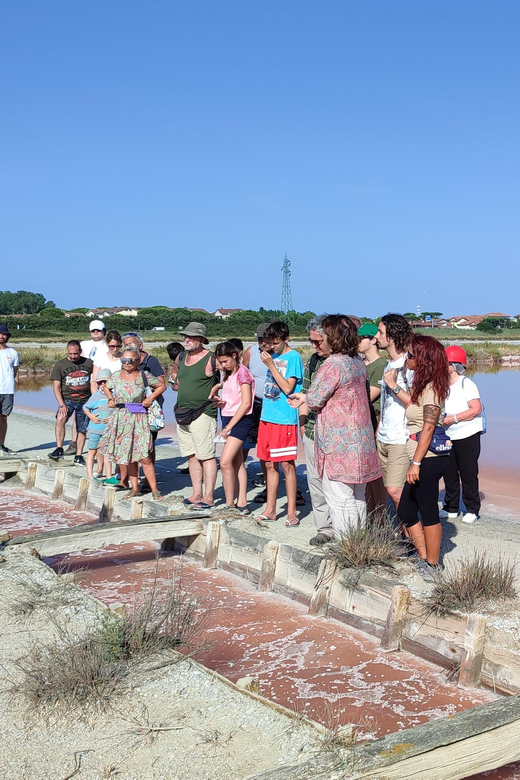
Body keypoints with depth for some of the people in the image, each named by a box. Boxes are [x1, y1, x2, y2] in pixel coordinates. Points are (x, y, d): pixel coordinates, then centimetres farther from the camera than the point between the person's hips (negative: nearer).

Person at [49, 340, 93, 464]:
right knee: (60, 418, -29)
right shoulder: (60, 365, 0)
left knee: (82, 430, 5)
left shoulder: (89, 363, 5)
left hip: (85, 400, 2)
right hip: (67, 399, -2)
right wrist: (61, 404, -17)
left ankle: (78, 456, 17)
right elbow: (56, 386, -4)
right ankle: (59, 449, -23)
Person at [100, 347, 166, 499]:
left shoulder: (144, 376, -4)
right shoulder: (116, 376, 5)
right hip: (120, 419, 4)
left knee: (144, 457, -8)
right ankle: (134, 488, 19)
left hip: (138, 419, -4)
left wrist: (151, 398, -4)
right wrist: (110, 399, 7)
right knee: (129, 457, 9)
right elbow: (106, 388, 24)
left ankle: (154, 490, 0)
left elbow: (161, 386, 8)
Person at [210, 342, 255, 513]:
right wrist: (217, 400, 1)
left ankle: (230, 505, -10)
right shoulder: (228, 374, 15)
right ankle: (242, 504, 10)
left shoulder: (243, 372, -11)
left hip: (240, 420, -9)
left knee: (225, 461, -16)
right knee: (237, 463, 8)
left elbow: (246, 403, -16)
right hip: (228, 419, 9)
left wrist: (229, 426, -16)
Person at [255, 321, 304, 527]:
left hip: (285, 419, -7)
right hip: (267, 417, 7)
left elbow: (288, 388, -16)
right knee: (270, 464, 11)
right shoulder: (273, 356, 13)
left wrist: (271, 365, -16)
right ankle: (270, 510, 19)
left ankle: (292, 512, 3)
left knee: (287, 465, -3)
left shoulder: (293, 358, -8)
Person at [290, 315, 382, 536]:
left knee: (339, 499, -3)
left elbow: (315, 399, -15)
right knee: (357, 499, 14)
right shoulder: (357, 361, 11)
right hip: (359, 442, 9)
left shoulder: (333, 363, -17)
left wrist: (305, 399, 9)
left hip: (339, 443, -9)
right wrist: (305, 399, 22)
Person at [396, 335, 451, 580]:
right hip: (423, 459, 11)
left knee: (428, 513, 0)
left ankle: (432, 567, 11)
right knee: (405, 511, 13)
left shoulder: (431, 388, -15)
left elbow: (428, 428, -21)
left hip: (428, 459, -11)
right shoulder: (423, 386, 14)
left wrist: (416, 463, -23)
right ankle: (424, 559, 21)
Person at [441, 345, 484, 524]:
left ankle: (472, 510, 11)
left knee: (468, 473, 0)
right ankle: (451, 508, 21)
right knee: (449, 474, 9)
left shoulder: (466, 384, -11)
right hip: (448, 437, 6)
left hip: (467, 437, -6)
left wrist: (453, 418, -21)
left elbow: (476, 409, -18)